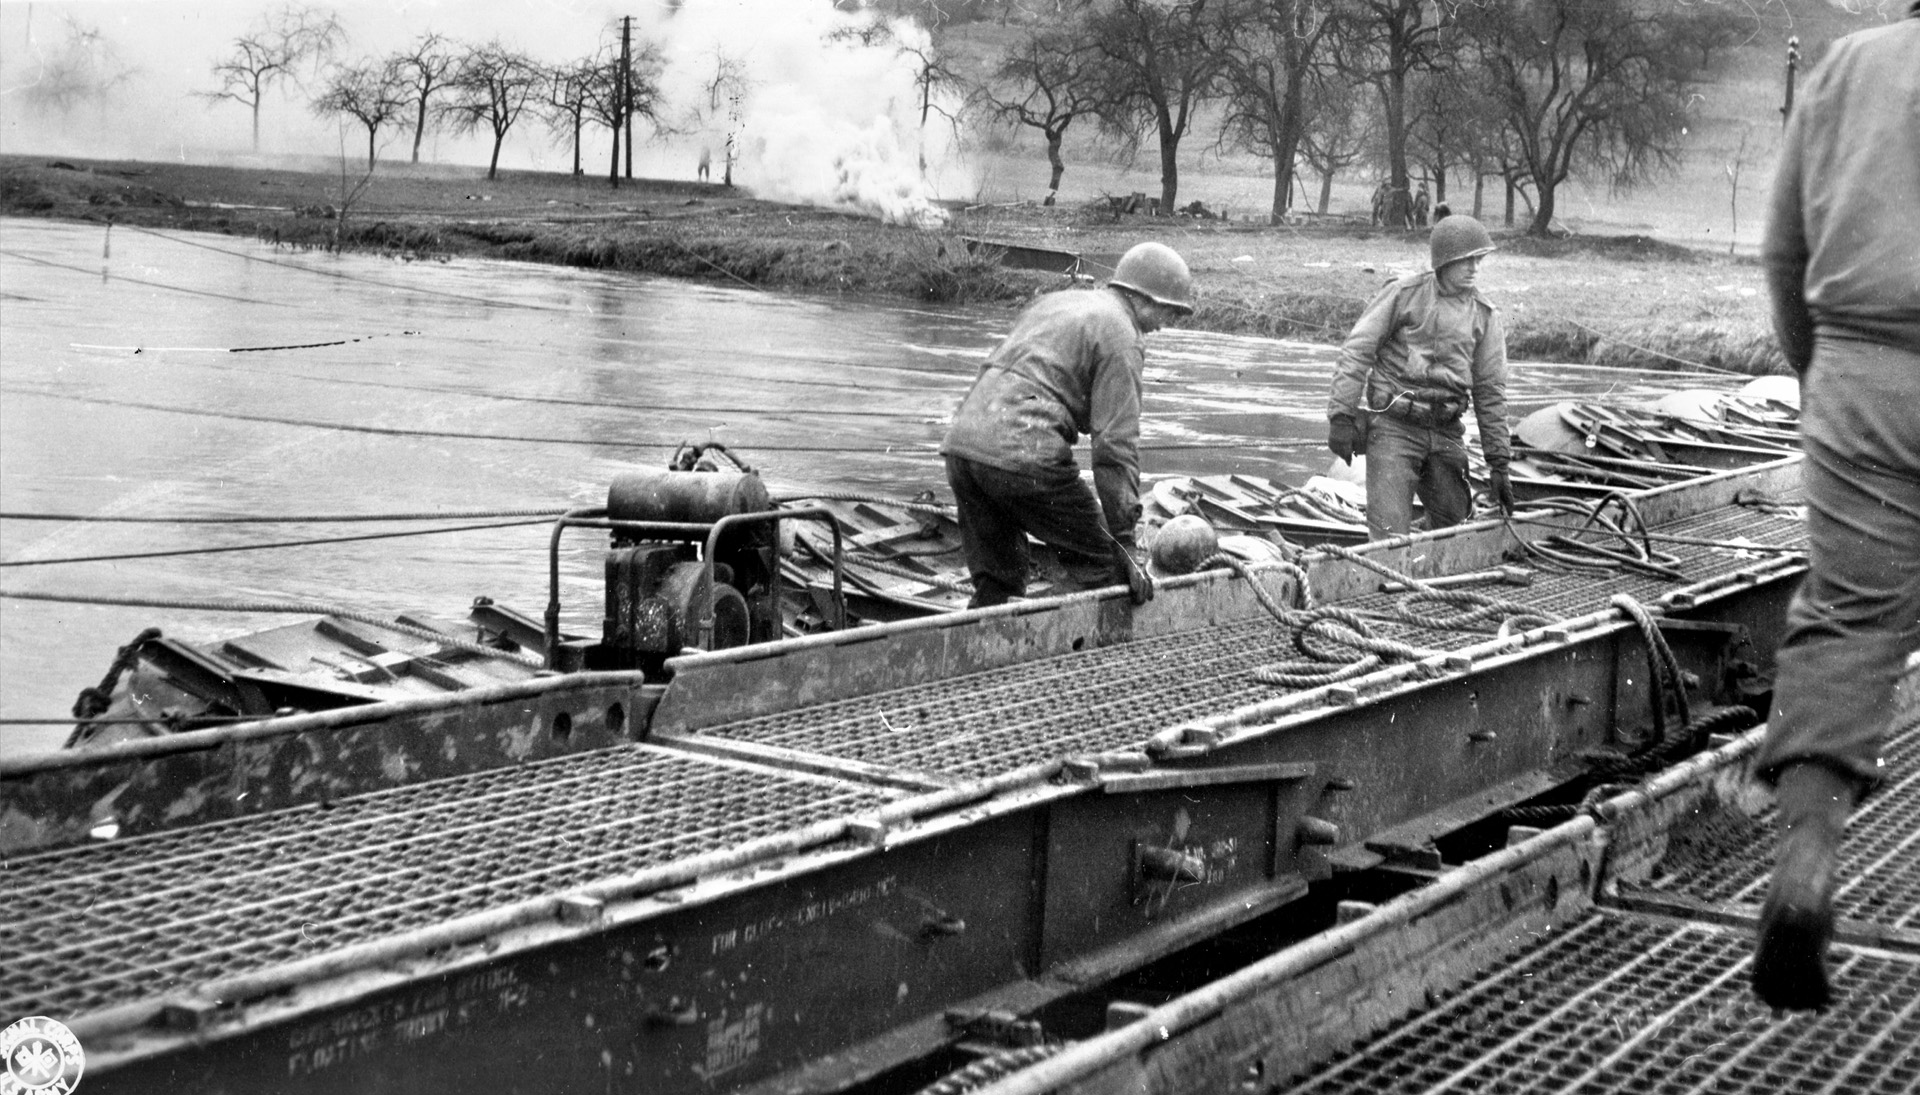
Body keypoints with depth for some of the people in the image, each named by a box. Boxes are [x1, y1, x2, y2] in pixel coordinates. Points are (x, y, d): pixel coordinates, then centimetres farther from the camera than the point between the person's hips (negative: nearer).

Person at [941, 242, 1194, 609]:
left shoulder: (1052, 303, 26)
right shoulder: (1120, 336, 0)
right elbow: (1116, 445, -7)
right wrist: (1124, 542, -6)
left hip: (961, 441, 8)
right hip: (1024, 455, -8)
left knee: (995, 585, 15)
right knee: (1101, 568, 3)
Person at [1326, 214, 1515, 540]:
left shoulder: (1484, 316, 9)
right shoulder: (1403, 294, -3)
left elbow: (1490, 391, 13)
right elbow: (1356, 351, -3)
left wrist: (1499, 464, 12)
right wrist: (1341, 415, -12)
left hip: (1445, 432, 4)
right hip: (1392, 427, -4)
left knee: (1453, 522, 8)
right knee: (1391, 534, -11)